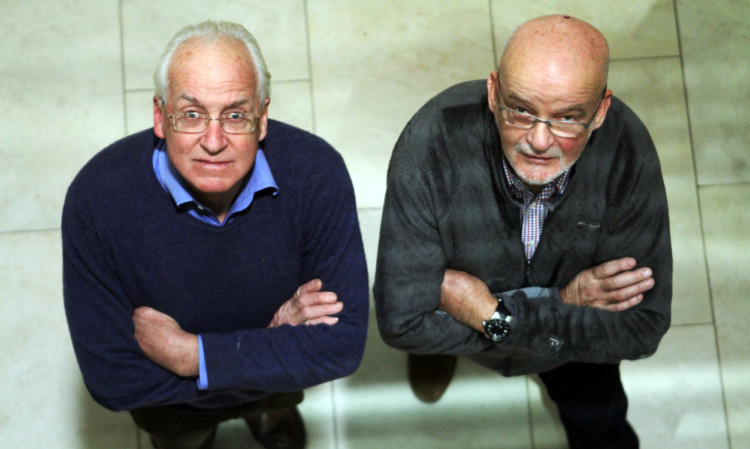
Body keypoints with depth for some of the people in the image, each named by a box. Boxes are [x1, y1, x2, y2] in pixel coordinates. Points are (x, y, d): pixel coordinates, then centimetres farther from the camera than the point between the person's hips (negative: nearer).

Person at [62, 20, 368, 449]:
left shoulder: (318, 174, -34)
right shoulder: (97, 200, -36)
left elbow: (344, 343, -32)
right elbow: (113, 379, -33)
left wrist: (189, 355, -36)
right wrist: (272, 342, -34)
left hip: (279, 380, 0)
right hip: (169, 399, 0)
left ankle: (273, 410, 66)